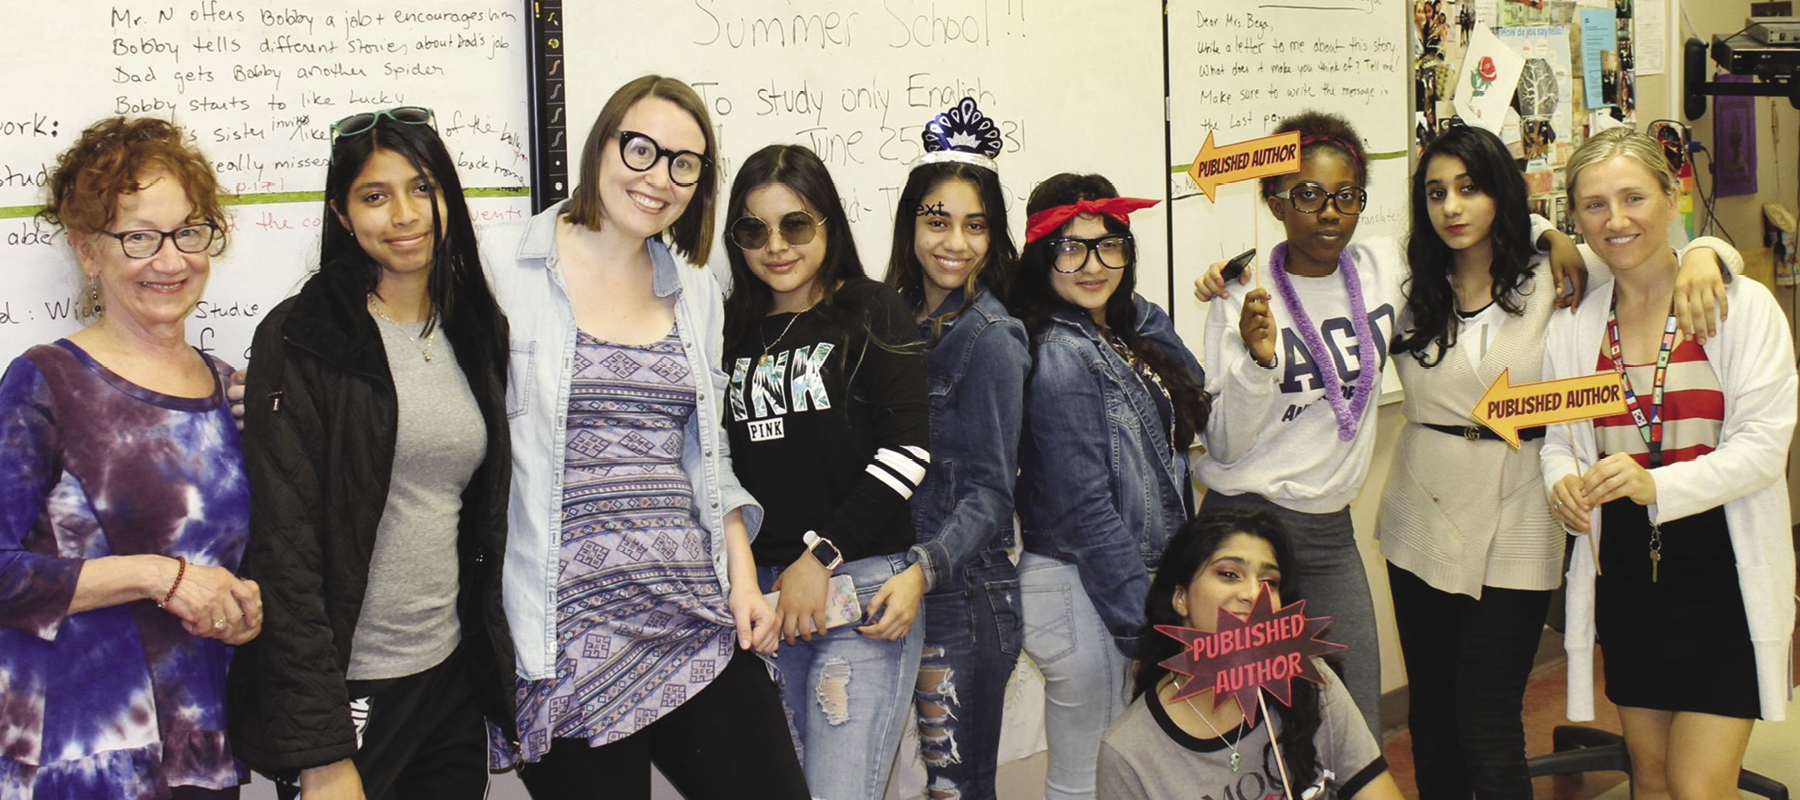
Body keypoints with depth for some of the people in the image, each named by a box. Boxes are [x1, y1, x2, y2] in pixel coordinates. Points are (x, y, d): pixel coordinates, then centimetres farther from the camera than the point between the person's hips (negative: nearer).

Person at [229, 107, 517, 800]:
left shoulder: (481, 331, 8)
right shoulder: (301, 339, -10)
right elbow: (283, 549, -14)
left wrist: (504, 675, 10)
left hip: (454, 682, 5)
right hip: (346, 691, -5)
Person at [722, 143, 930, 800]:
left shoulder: (872, 313, 2)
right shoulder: (732, 332, 13)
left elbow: (907, 449, -8)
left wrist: (822, 556, -10)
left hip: (863, 586, -4)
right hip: (761, 594, 5)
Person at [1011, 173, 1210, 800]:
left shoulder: (1140, 326, 5)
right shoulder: (1060, 360, -18)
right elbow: (1085, 512, -19)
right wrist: (1142, 628, -16)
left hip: (1143, 577, 8)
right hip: (1081, 591, -8)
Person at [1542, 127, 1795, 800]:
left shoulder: (1742, 305, -6)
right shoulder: (1572, 329, 6)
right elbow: (1558, 440, 12)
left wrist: (1657, 484, -27)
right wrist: (1564, 484, -12)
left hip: (1723, 569, -4)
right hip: (1624, 571, 4)